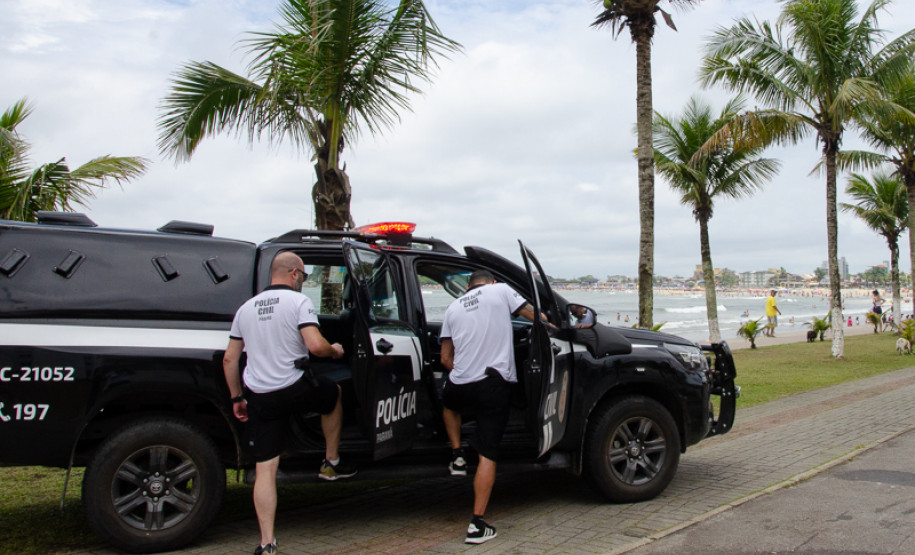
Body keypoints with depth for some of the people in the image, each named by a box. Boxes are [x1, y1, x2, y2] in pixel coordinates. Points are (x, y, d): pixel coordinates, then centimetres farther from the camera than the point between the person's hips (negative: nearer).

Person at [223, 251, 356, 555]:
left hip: (258, 398, 4)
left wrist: (237, 398, 21)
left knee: (265, 469, 7)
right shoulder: (298, 301, -6)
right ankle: (331, 463, 35)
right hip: (294, 389, -4)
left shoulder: (246, 308, 13)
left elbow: (229, 359, 13)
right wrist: (335, 351, 3)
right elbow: (315, 345, -19)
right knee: (333, 393, 29)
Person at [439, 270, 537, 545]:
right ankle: (477, 525, 1)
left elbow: (446, 359, 14)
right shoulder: (501, 290, 5)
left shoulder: (453, 307, 14)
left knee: (449, 404, 38)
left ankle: (457, 457, 27)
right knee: (487, 455, 2)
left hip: (460, 386, 3)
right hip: (495, 386, -2)